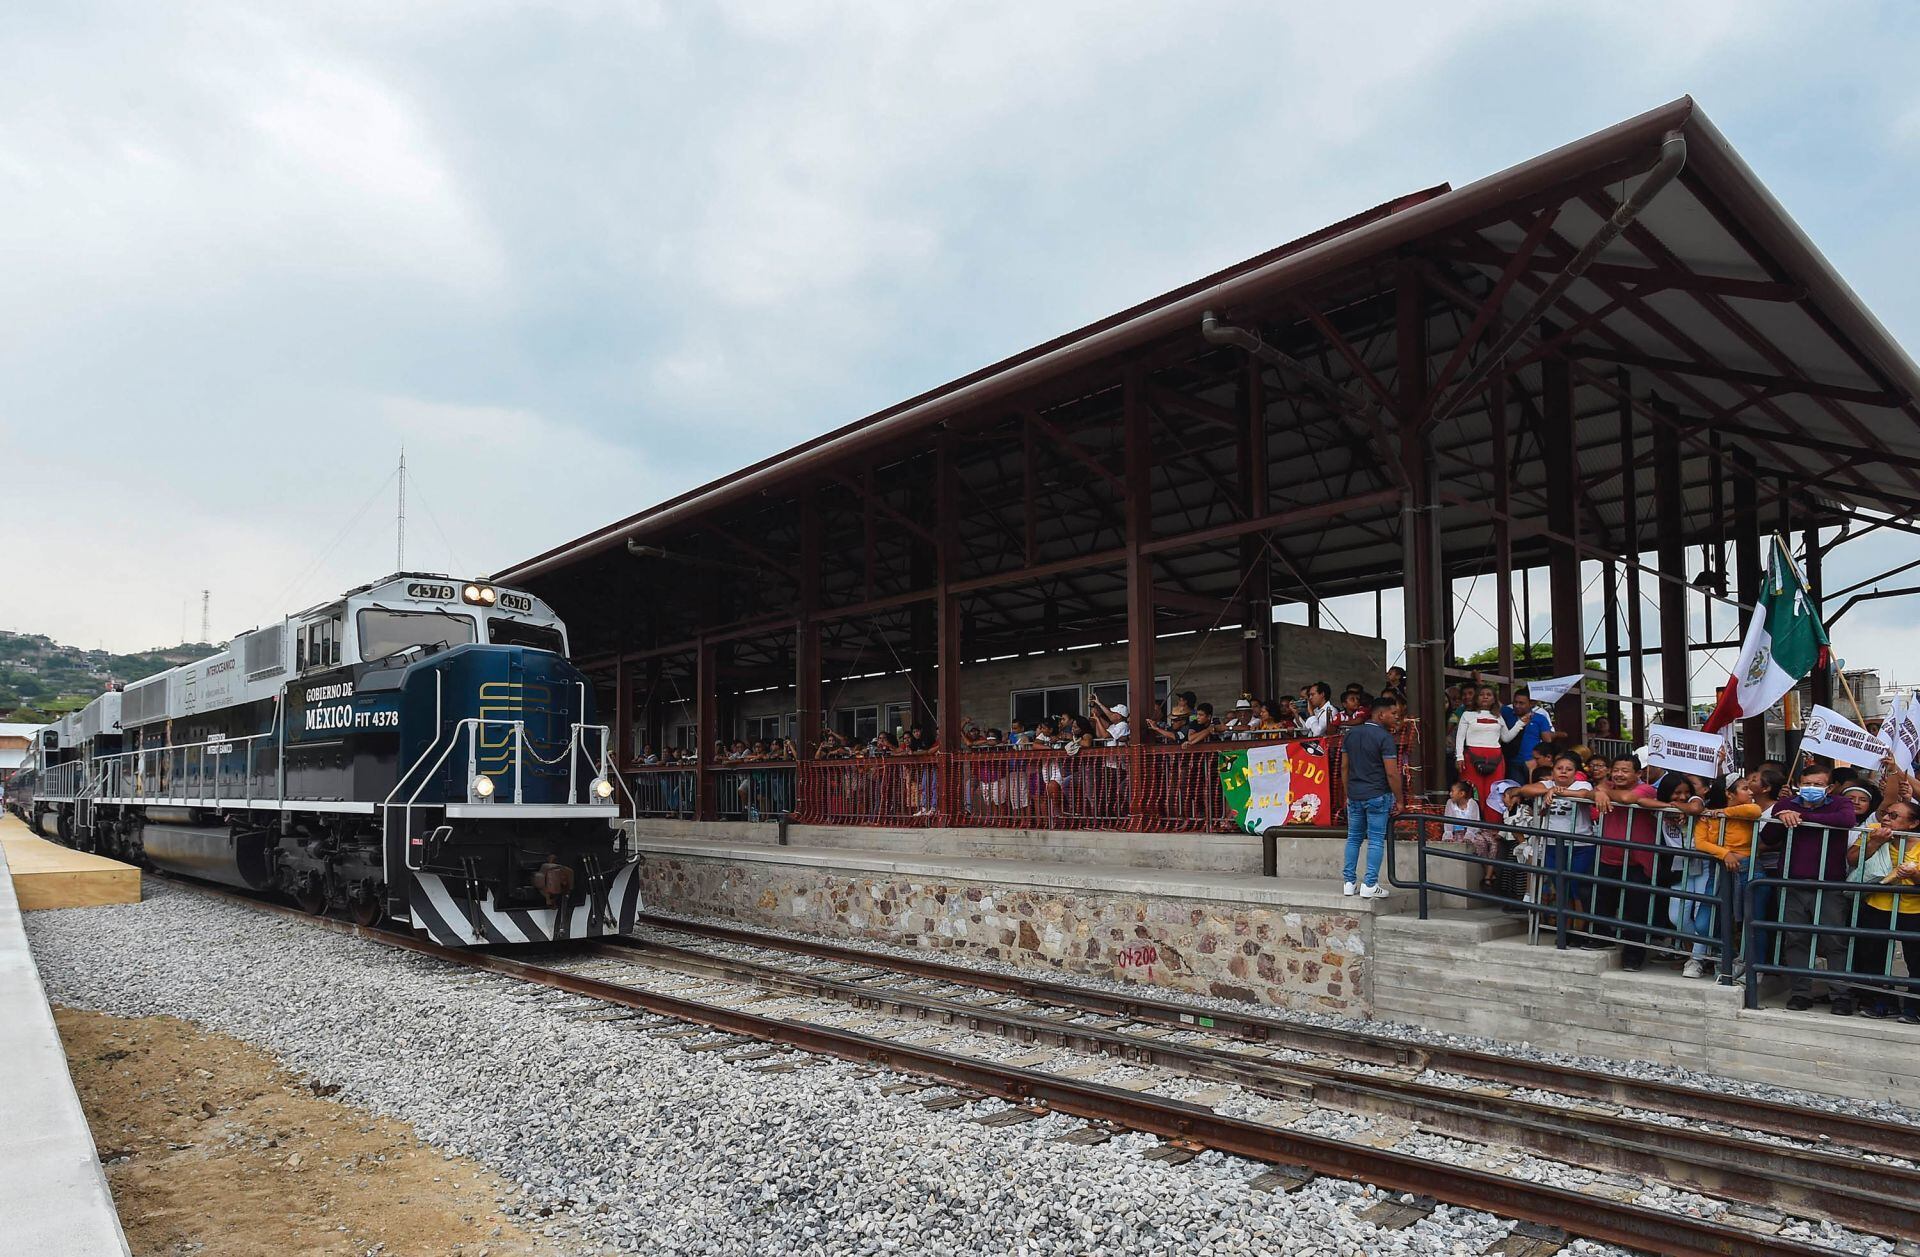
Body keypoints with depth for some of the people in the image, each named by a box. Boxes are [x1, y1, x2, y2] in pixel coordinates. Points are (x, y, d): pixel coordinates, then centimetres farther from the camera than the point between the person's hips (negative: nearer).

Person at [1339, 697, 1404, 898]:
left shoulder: (1351, 734, 8)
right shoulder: (1384, 737, -13)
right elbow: (1392, 773, -15)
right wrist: (1400, 800, -7)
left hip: (1354, 796, 6)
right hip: (1377, 796, -6)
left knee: (1354, 838, 13)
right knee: (1376, 840, 1)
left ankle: (1349, 882, 15)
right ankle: (1370, 885, 1)